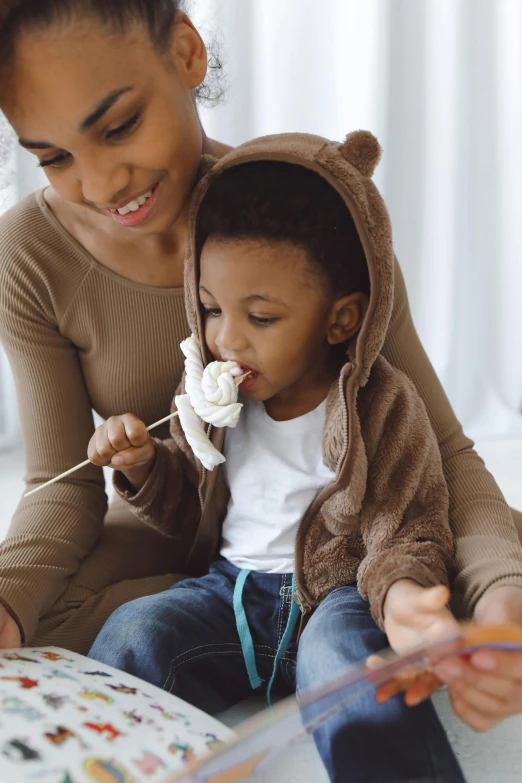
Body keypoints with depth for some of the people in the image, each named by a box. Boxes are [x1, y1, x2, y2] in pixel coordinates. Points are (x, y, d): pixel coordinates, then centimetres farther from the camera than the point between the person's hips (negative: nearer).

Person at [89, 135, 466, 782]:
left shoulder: (382, 405, -9)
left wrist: (400, 590, -31)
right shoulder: (210, 397, 5)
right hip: (230, 589, 4)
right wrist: (143, 466, -3)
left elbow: (407, 534, -7)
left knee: (342, 656, -37)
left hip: (336, 593, -4)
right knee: (135, 634, -24)